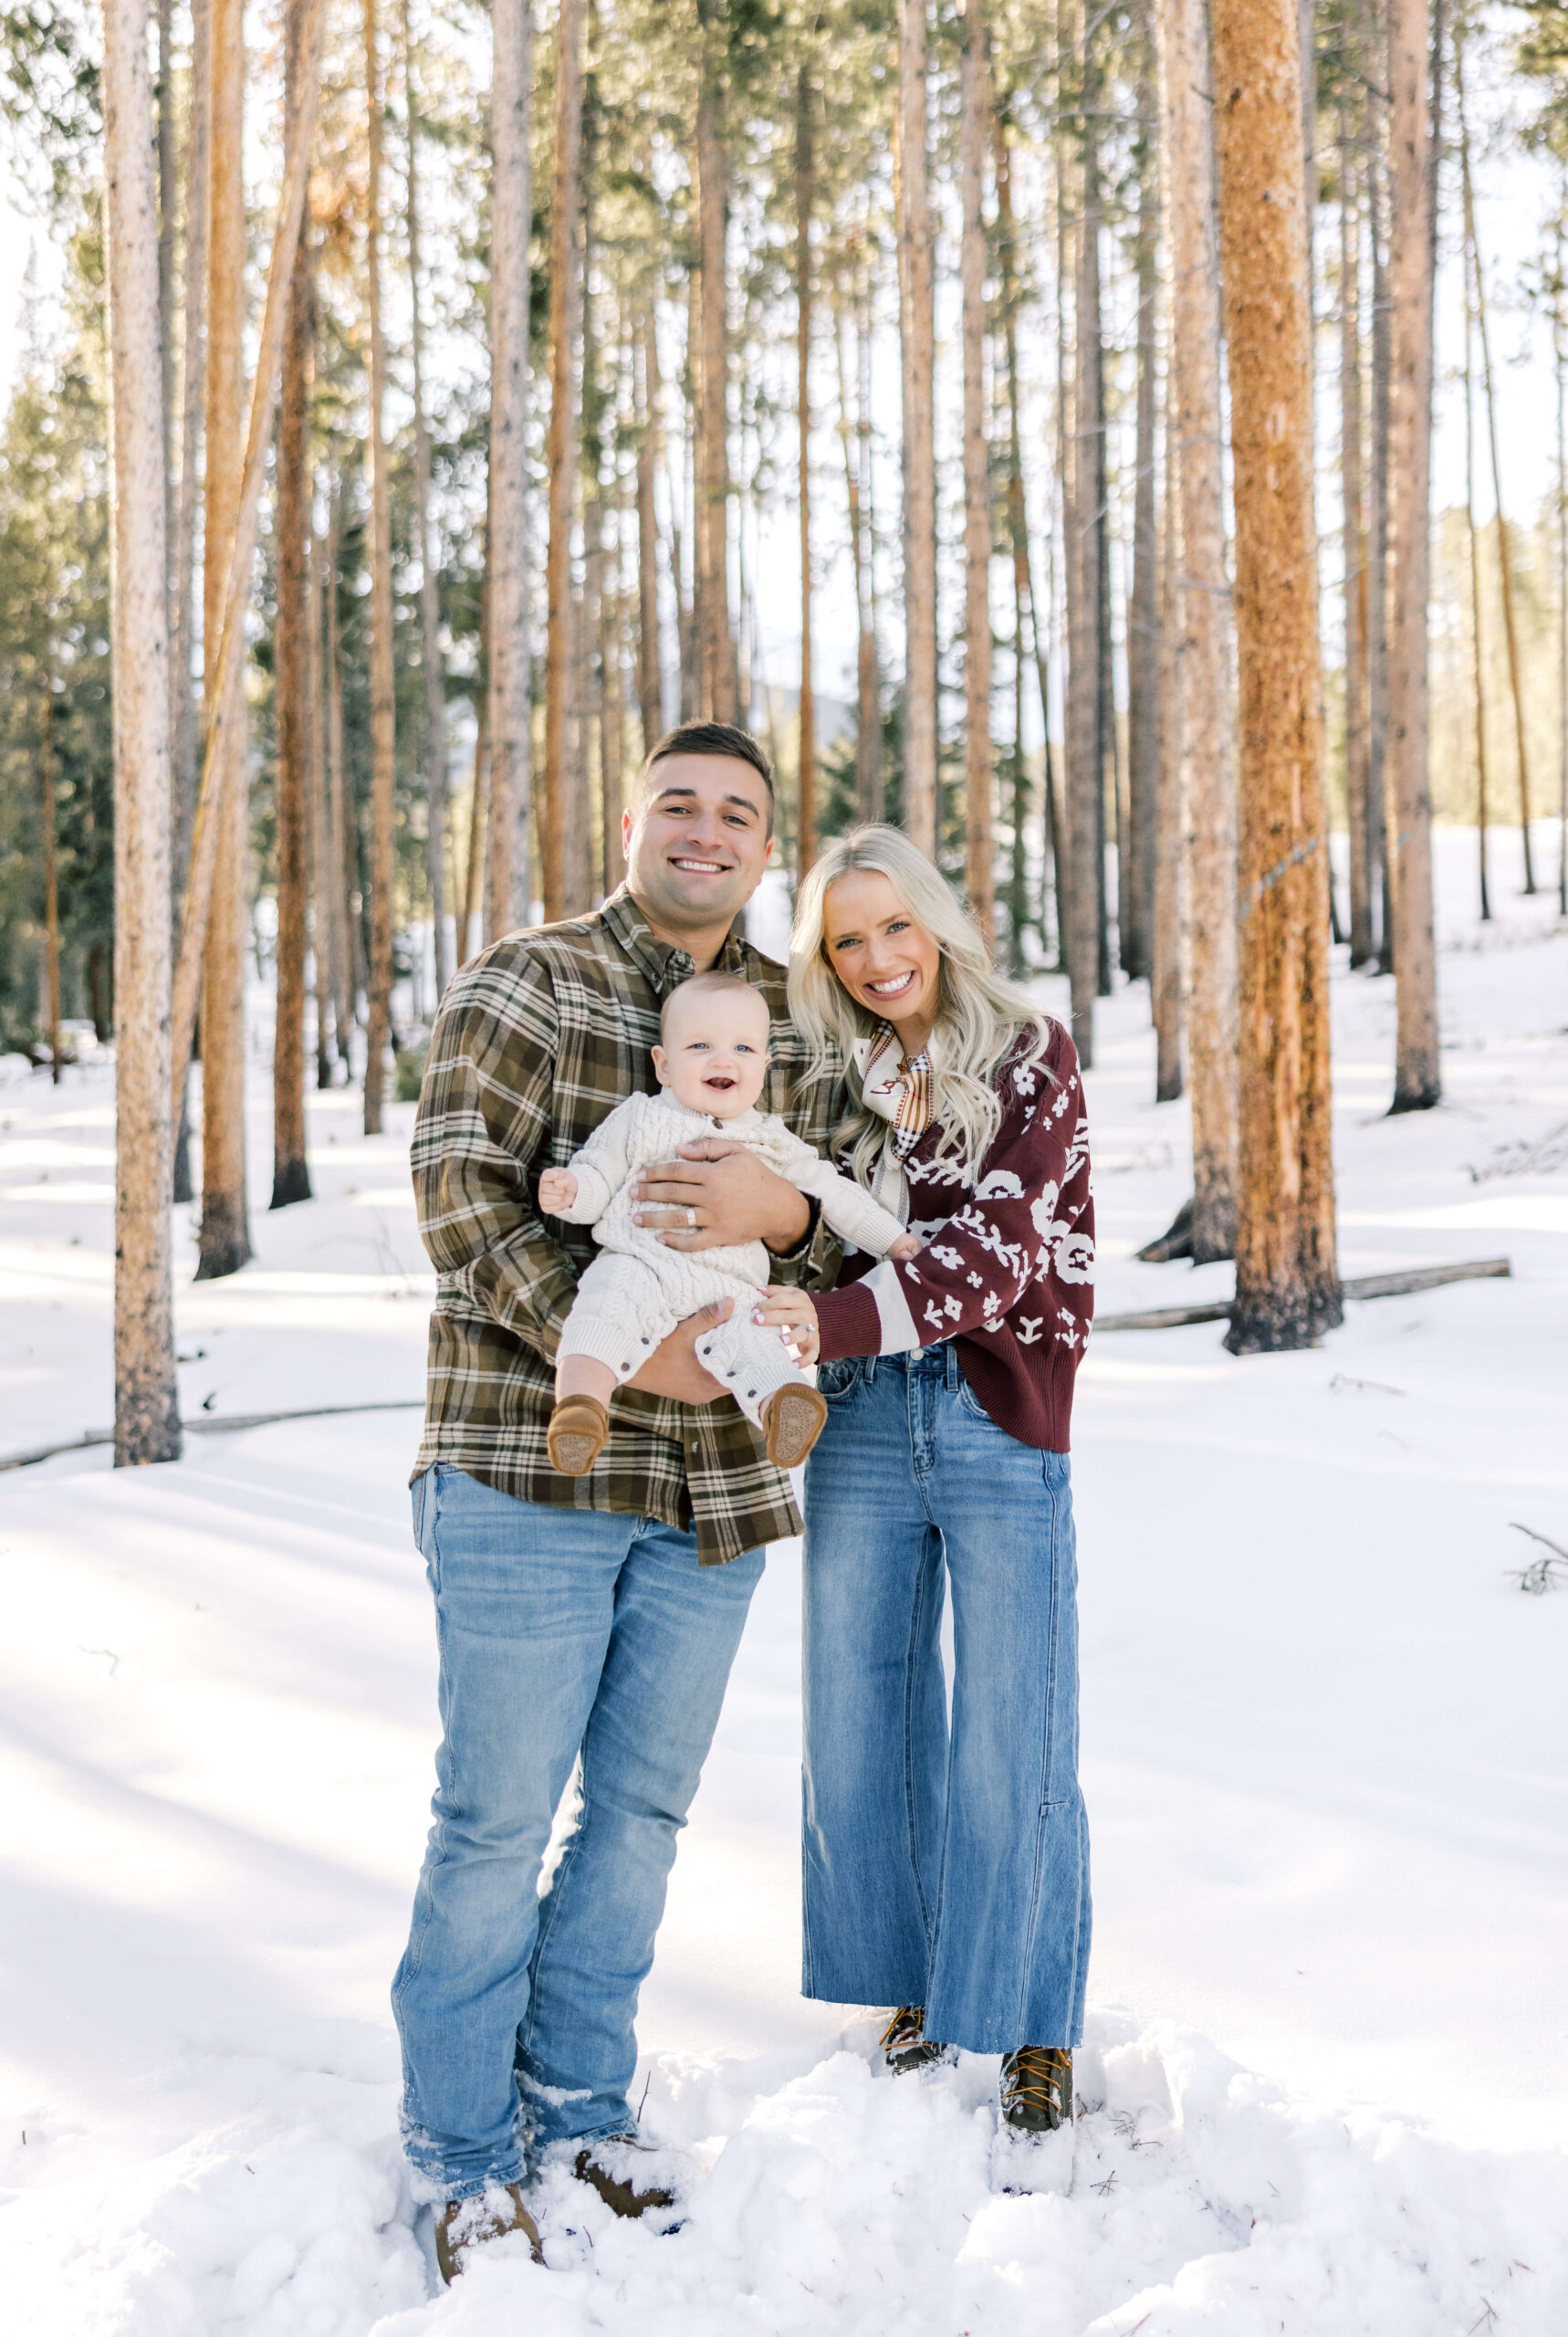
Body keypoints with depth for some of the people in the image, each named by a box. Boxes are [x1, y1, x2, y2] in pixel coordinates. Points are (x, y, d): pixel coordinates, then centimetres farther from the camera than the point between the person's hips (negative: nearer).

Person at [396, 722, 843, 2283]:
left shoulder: (795, 1018, 11)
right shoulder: (521, 983, -3)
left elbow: (841, 1223, 7)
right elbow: (462, 1187, -12)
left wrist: (775, 1210, -18)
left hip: (716, 1475, 5)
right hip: (525, 1467, -5)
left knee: (643, 1804, 14)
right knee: (498, 1813, 1)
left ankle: (579, 2104, 31)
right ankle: (463, 2154, 18)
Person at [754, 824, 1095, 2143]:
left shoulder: (1030, 1055, -2)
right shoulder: (825, 1079, 9)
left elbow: (1003, 1247, -15)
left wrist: (838, 1320, -28)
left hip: (1000, 1426, -4)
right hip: (859, 1428, 4)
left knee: (1010, 1749, 0)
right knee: (859, 1731, 10)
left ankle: (1033, 2031, 17)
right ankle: (917, 1989, 30)